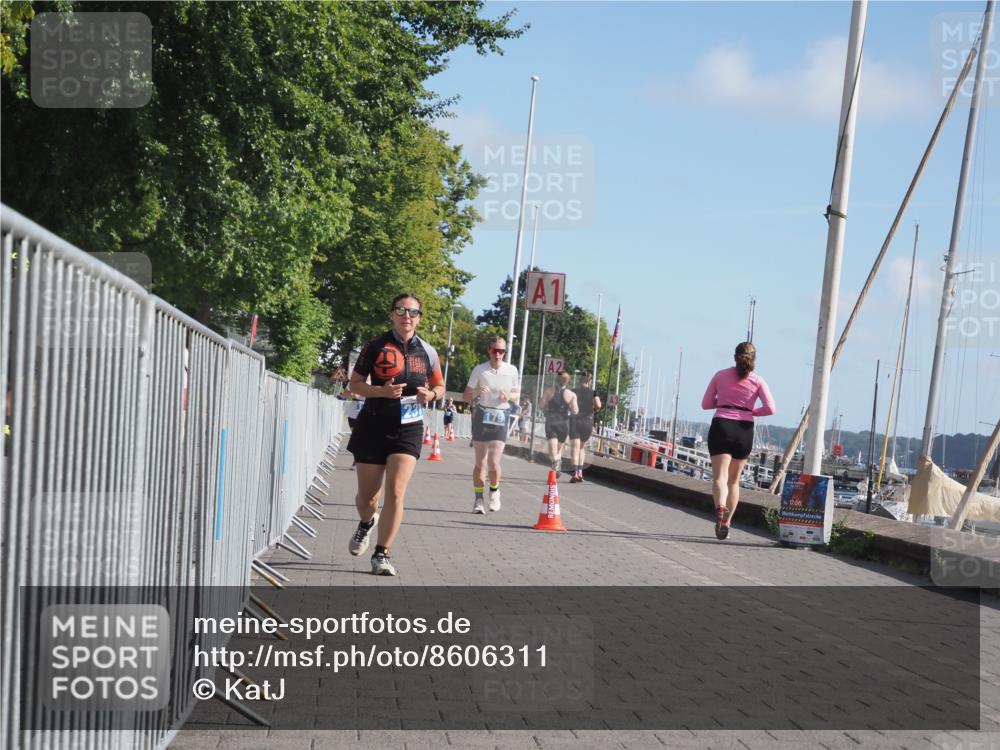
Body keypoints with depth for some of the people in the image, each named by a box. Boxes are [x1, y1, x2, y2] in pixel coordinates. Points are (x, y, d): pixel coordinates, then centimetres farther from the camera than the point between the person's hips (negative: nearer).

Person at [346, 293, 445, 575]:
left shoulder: (426, 351, 6)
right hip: (373, 426, -1)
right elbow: (355, 384, 1)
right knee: (367, 496, 8)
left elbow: (439, 386, 18)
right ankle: (367, 524, 44)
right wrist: (382, 390, -17)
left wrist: (431, 394, -6)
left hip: (408, 429, 1)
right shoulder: (376, 346, -2)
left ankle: (382, 554, -5)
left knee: (395, 491, -15)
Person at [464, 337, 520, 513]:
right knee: (480, 462, 2)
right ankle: (478, 499, 13)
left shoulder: (511, 370, 3)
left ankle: (494, 491, 18)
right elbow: (467, 396, 5)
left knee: (494, 462, -10)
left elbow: (516, 394, 14)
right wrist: (477, 392, -17)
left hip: (500, 418, 0)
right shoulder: (479, 369, 0)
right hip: (481, 415, 0)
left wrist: (509, 396, -9)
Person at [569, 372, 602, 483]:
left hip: (575, 421, -1)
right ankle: (580, 472, 12)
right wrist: (594, 409, 9)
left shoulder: (573, 391, 1)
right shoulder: (593, 392, 2)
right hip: (588, 422, 1)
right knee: (582, 447, 19)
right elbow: (598, 405, -12)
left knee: (575, 448, -5)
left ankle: (575, 473, -19)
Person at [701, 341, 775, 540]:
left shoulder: (720, 375, 7)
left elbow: (706, 404, 10)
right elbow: (770, 408, -5)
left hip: (721, 427, -1)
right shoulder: (757, 381, 4)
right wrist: (751, 411, 12)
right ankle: (726, 523, 16)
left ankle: (720, 508, -40)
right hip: (744, 431, 1)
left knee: (720, 477, -11)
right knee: (734, 480, 15)